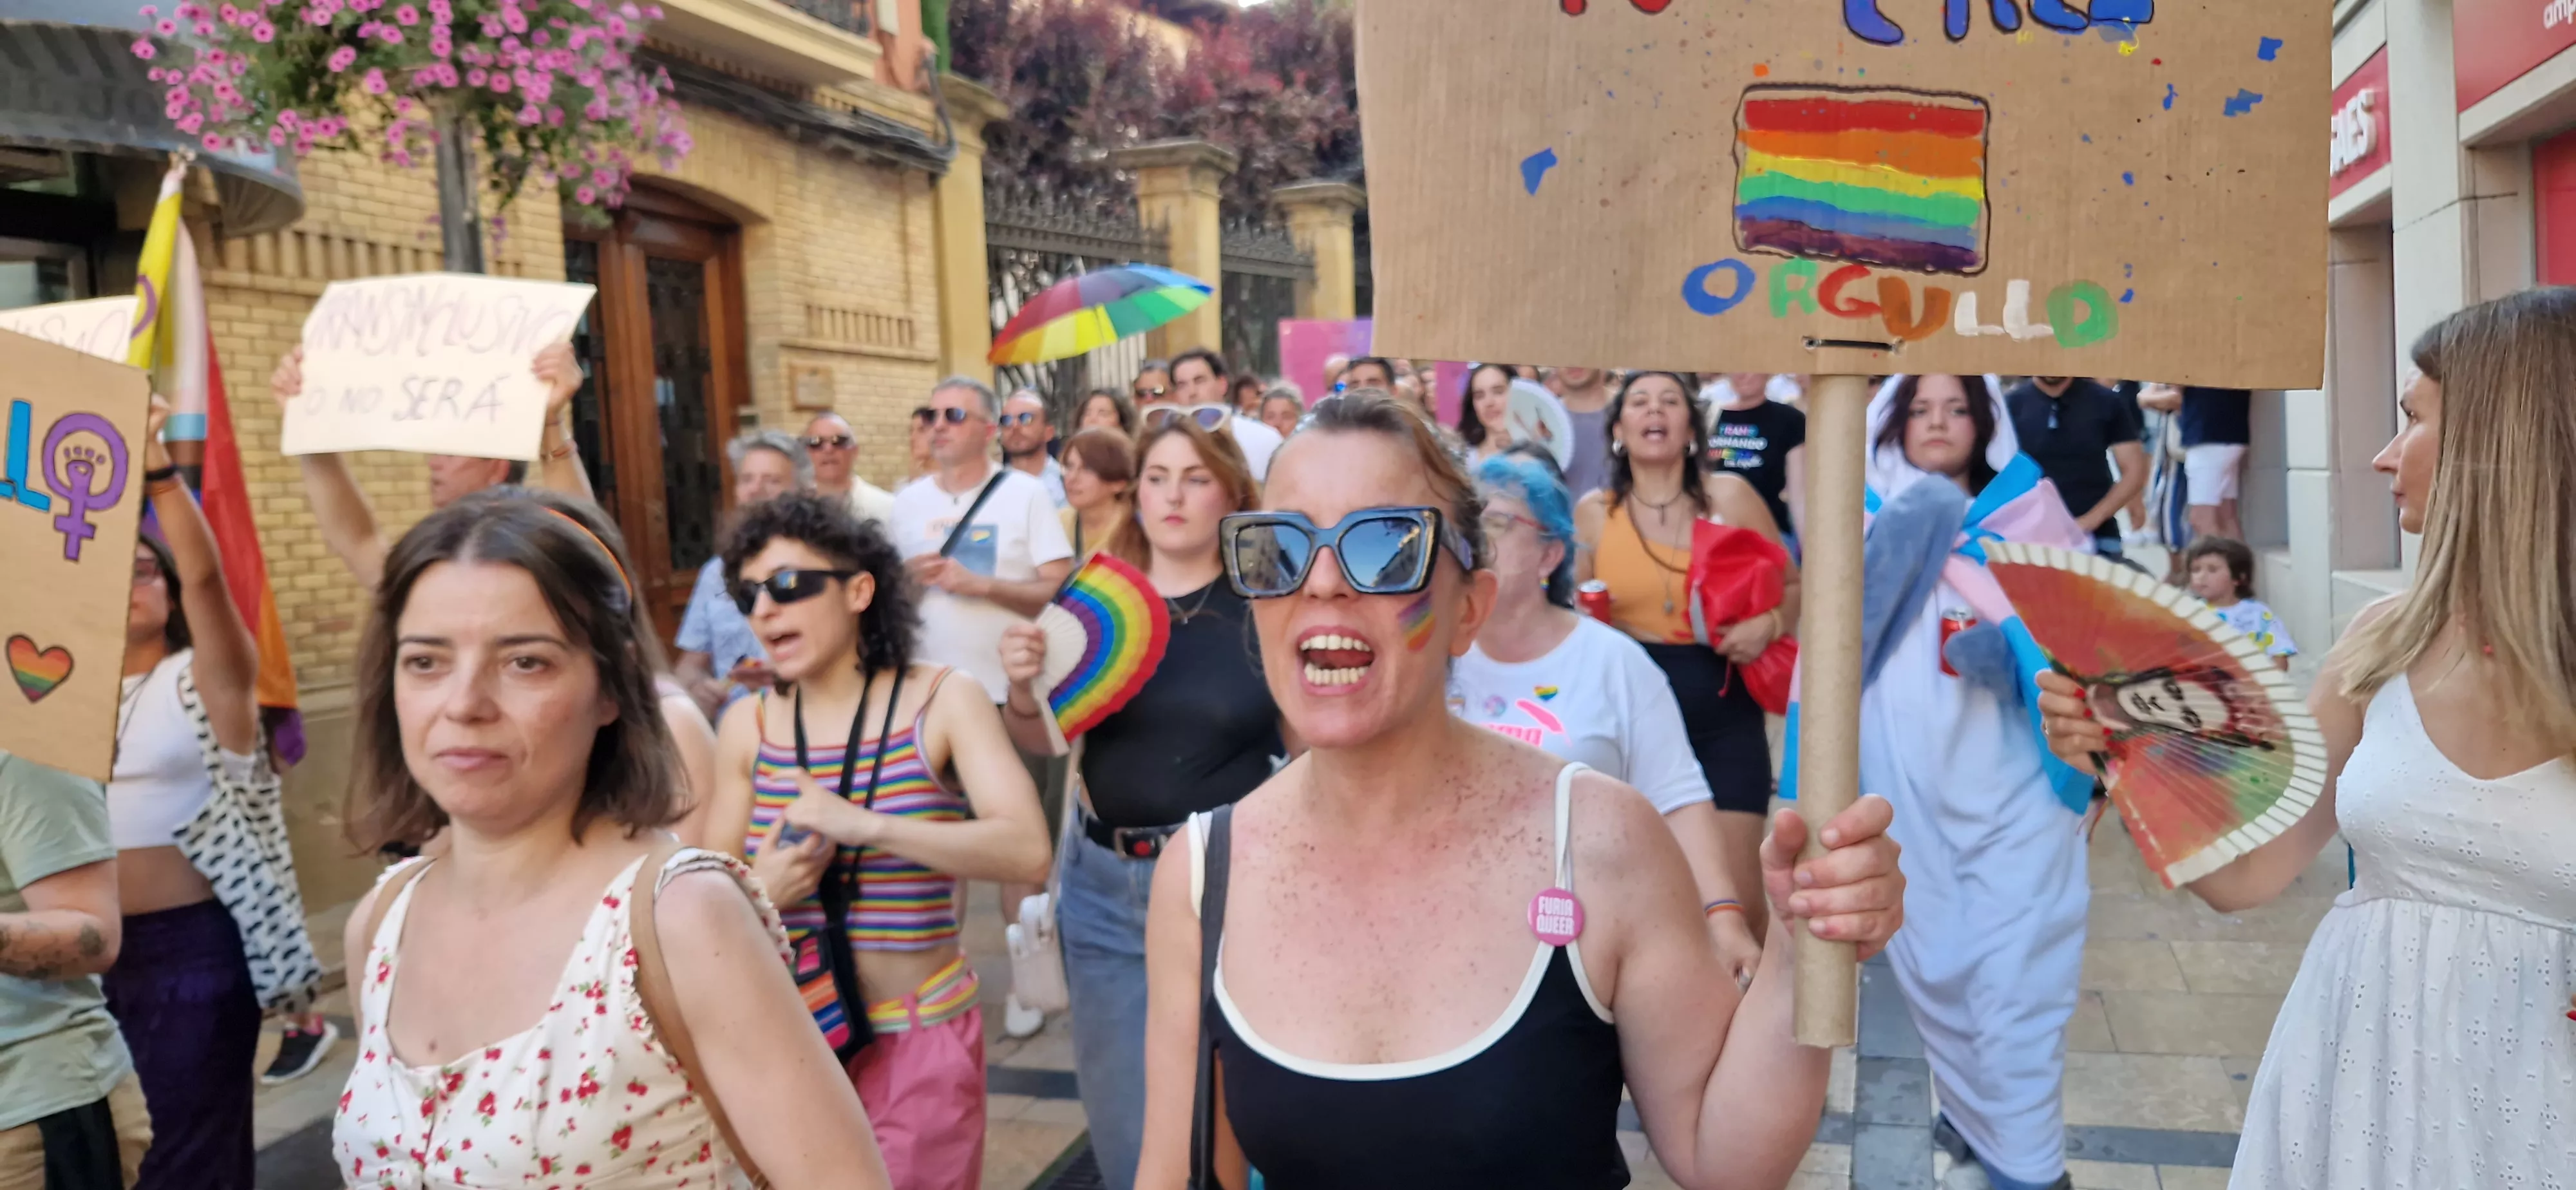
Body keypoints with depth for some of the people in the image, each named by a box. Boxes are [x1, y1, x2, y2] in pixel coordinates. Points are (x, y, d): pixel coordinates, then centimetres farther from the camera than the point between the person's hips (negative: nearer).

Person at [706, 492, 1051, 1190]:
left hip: (918, 1040, -2)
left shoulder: (942, 702, -8)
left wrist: (865, 825, -30)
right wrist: (760, 892, -17)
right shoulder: (748, 726, 0)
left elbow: (1027, 852, -21)